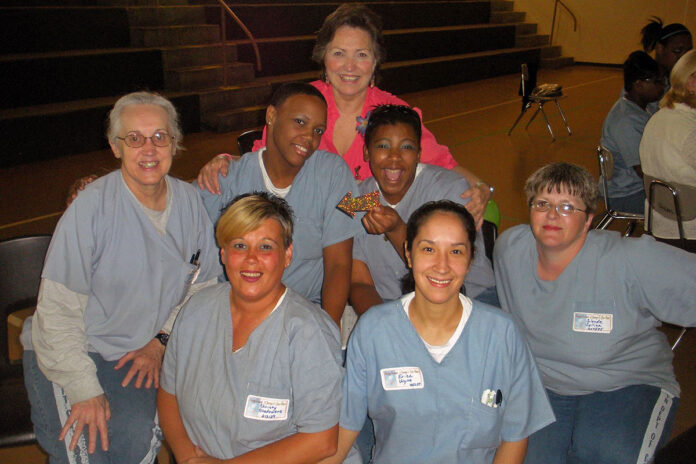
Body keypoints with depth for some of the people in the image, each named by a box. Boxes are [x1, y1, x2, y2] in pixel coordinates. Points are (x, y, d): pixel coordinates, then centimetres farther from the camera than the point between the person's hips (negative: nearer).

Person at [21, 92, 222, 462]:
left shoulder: (189, 202, 0)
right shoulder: (92, 206, -15)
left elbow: (204, 284, 9)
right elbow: (58, 309, -15)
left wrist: (161, 341, -4)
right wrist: (84, 391, -20)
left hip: (147, 351, 3)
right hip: (68, 354, -3)